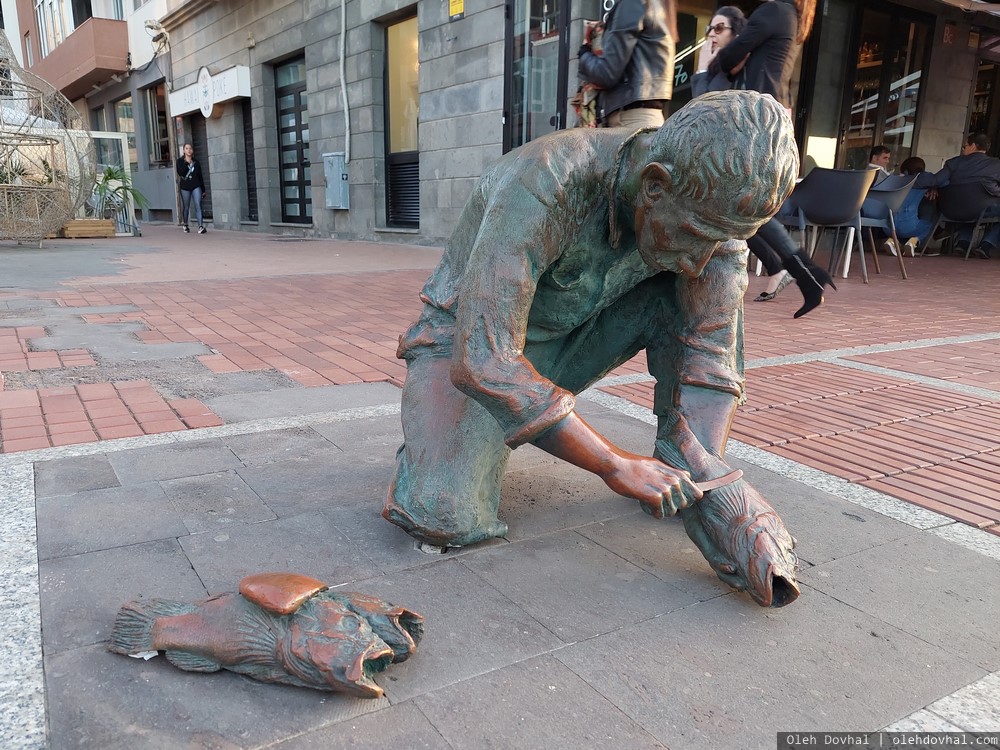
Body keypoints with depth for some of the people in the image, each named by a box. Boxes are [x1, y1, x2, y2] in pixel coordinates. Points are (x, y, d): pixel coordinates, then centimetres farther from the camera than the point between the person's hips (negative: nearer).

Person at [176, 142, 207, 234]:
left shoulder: (196, 162, 9)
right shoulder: (180, 161, 3)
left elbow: (200, 176, 11)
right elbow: (180, 173, -14)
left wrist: (203, 189, 10)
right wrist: (186, 163, -15)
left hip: (196, 186, 0)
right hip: (185, 187, 0)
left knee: (198, 206, -14)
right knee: (186, 207, 8)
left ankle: (201, 226, -23)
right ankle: (185, 225, 27)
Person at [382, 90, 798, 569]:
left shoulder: (710, 203, -16)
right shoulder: (542, 187, -35)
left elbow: (710, 352, -14)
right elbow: (483, 363, -38)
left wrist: (705, 478, -28)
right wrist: (616, 467, -36)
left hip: (568, 337, 5)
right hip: (470, 343, -4)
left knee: (713, 299, -15)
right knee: (446, 522, -27)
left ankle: (681, 461, -1)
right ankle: (436, 433, 7)